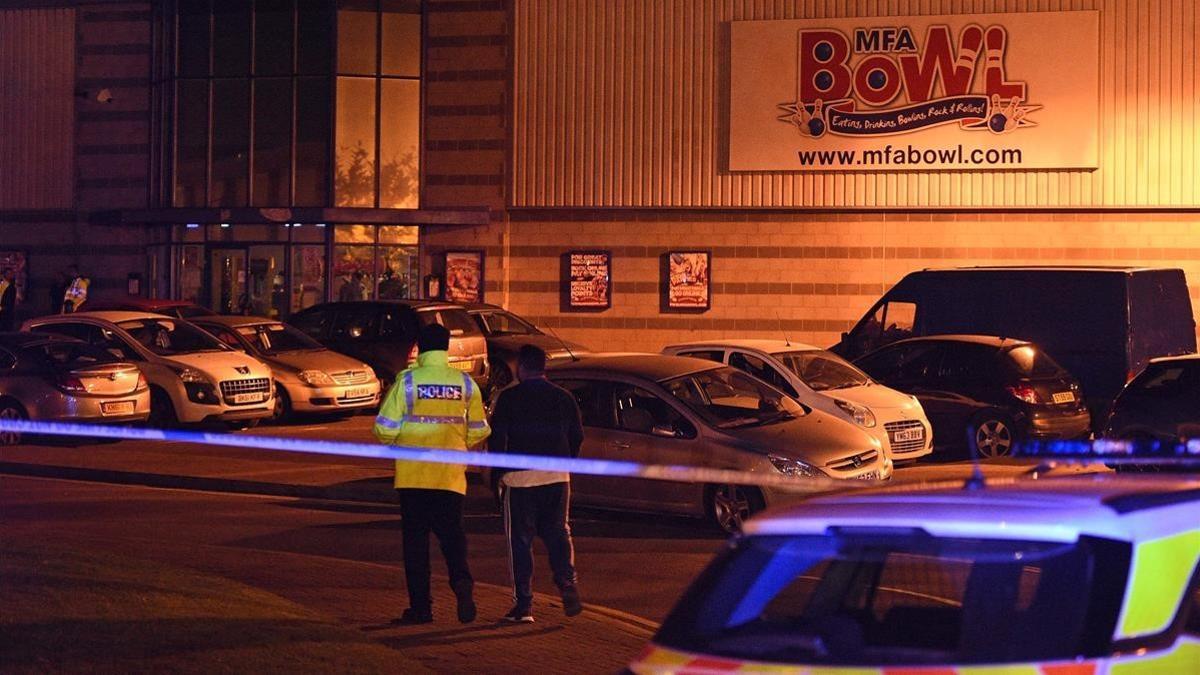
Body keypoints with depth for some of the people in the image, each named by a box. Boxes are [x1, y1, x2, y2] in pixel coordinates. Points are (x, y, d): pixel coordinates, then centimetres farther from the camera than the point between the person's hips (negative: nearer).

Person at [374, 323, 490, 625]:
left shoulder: (407, 381, -6)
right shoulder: (465, 383, 3)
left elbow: (385, 429, -7)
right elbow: (479, 431, 10)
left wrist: (395, 442, 15)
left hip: (413, 475, -2)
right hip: (451, 475, 2)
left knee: (415, 538, 5)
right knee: (451, 532, 10)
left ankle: (420, 605, 4)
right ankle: (461, 580, -17)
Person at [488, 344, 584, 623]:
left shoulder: (509, 398, -4)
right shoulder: (564, 397, 8)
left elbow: (497, 438, -5)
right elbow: (577, 437, 12)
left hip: (520, 477, -3)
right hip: (557, 477, 3)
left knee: (520, 539, 2)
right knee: (558, 532, 13)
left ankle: (523, 604, 0)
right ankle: (567, 583, -9)